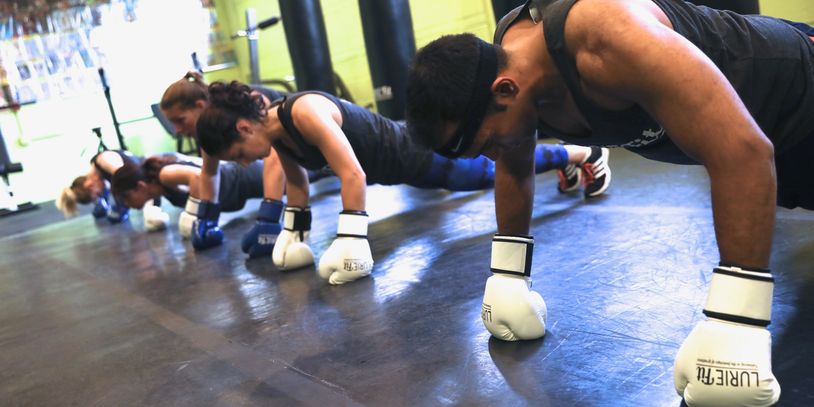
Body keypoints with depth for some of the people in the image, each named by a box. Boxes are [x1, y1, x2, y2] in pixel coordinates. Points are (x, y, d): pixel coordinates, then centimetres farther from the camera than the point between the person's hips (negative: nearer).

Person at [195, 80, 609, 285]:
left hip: (420, 156, -8)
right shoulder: (275, 129, -9)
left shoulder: (305, 112, -36)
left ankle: (588, 154, 33)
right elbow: (296, 179, 6)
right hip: (401, 160, 8)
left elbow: (353, 175, -41)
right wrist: (293, 233, 3)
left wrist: (351, 242, -41)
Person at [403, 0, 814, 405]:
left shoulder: (606, 42, -45)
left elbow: (743, 151, -48)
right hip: (713, 122, 6)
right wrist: (507, 275, -4)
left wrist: (735, 327, -49)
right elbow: (513, 167, -1)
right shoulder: (502, 64, -19)